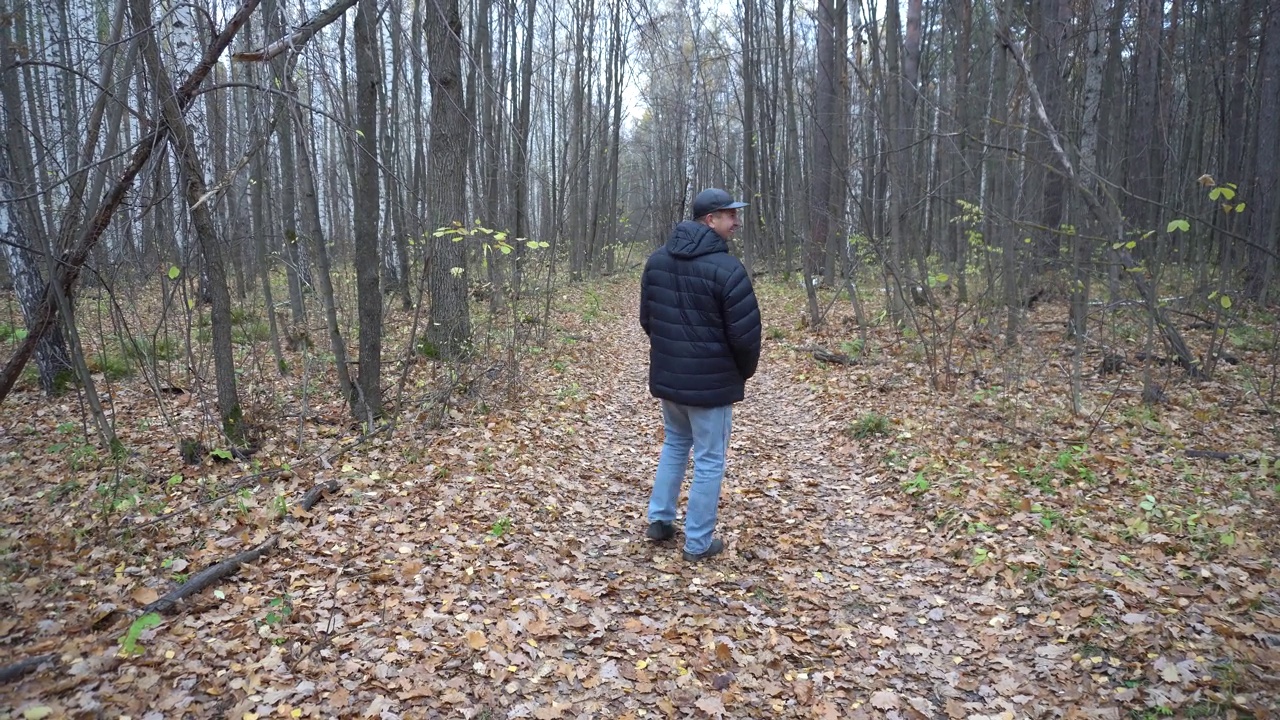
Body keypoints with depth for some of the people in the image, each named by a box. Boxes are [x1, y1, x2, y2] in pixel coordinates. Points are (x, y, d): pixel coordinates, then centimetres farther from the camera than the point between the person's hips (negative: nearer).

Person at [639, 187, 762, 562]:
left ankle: (659, 520, 31)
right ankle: (698, 542, 17)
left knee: (674, 443, 26)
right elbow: (746, 334, -17)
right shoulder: (727, 269, -18)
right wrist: (744, 372, 2)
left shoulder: (657, 260, 4)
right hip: (711, 380, -6)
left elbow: (646, 319, 11)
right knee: (709, 461, 7)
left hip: (666, 375, 7)